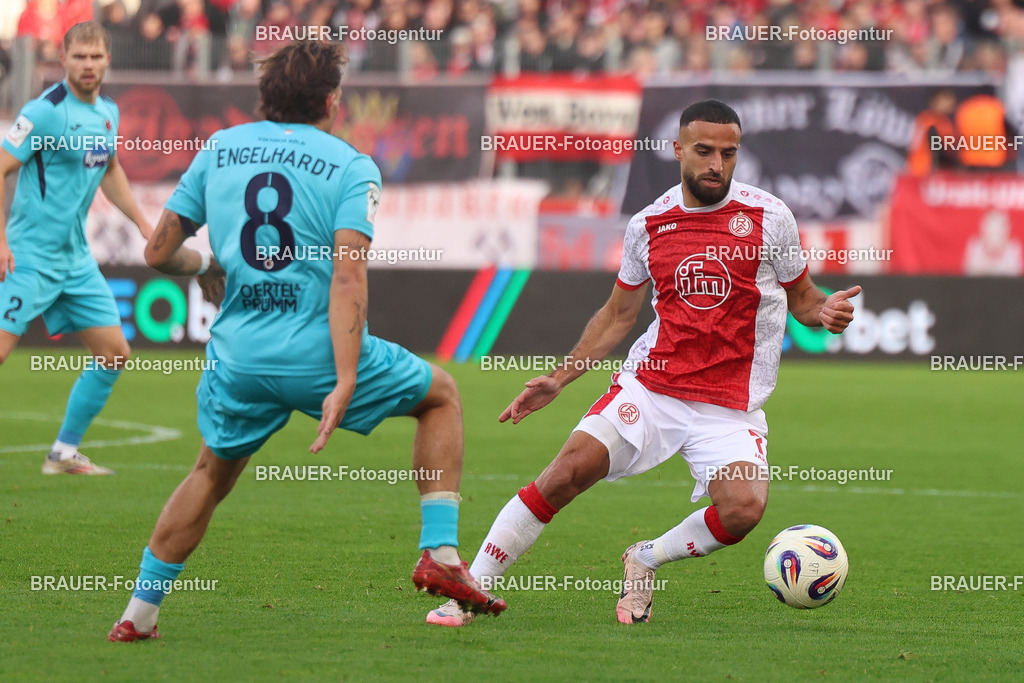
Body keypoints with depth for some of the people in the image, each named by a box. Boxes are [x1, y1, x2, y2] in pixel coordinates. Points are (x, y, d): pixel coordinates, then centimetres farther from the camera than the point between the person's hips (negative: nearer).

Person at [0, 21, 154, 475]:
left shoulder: (108, 113, 9)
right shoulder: (45, 111, -15)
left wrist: (142, 222, 23)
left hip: (76, 257, 8)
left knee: (114, 352, 7)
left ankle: (64, 454, 17)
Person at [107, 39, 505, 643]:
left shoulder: (220, 150, 10)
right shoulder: (351, 167, -2)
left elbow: (159, 252, 11)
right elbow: (347, 275, -15)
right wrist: (344, 383, -20)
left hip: (238, 360, 4)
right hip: (319, 354, -4)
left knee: (213, 473, 28)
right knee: (442, 394, 19)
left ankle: (139, 612, 24)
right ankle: (441, 554, 8)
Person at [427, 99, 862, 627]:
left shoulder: (768, 217, -2)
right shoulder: (648, 225, 5)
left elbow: (801, 298, 10)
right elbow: (617, 315, 18)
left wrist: (825, 312, -14)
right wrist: (558, 379, 11)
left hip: (731, 406, -1)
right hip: (650, 385, 1)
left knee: (743, 508, -26)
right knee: (569, 469, -18)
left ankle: (646, 560, 4)